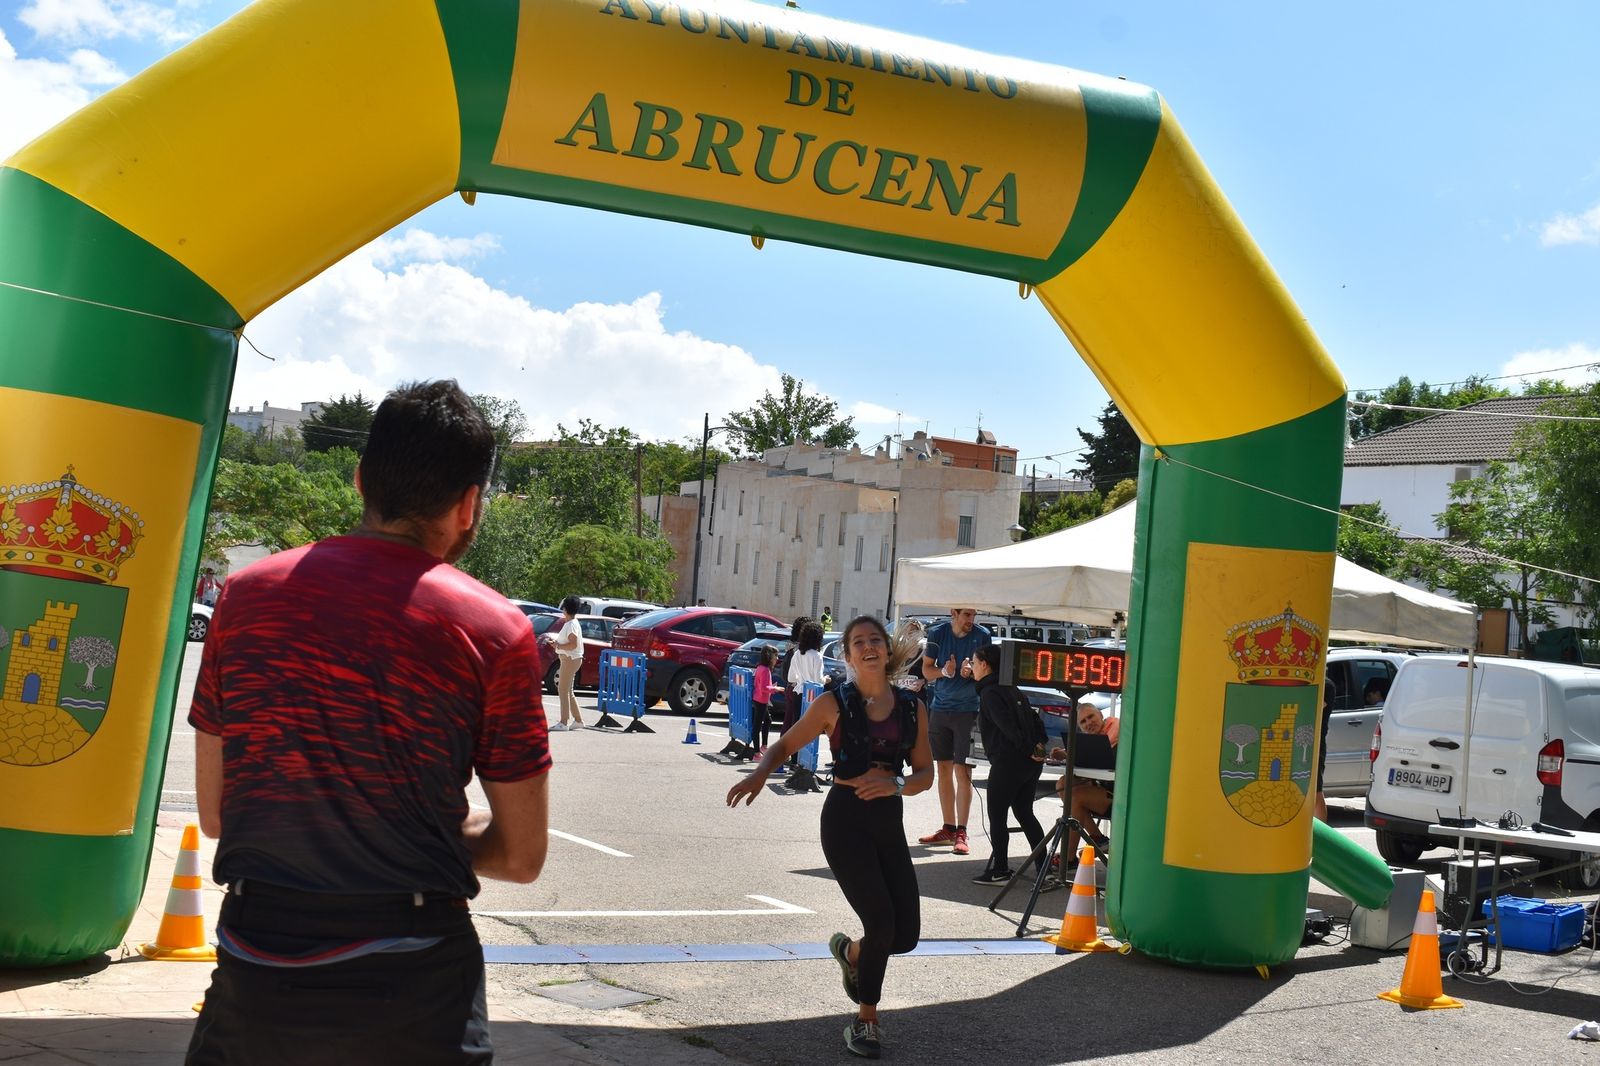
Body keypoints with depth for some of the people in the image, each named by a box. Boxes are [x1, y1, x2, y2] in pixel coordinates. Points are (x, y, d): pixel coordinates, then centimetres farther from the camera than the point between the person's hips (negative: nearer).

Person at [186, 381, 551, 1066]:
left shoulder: (248, 593, 1)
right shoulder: (494, 630, -8)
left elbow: (213, 814, 8)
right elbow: (521, 857, -3)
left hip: (252, 982, 3)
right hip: (412, 987, -2)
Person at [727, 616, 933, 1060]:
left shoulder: (912, 707, 5)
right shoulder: (834, 703, -4)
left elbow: (925, 773, 7)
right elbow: (785, 745, 3)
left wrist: (895, 783, -15)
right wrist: (760, 774, -18)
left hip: (889, 823, 4)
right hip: (845, 819, -4)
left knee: (905, 935, 1)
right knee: (882, 921, -14)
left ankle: (851, 951, 37)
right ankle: (866, 1019, 9)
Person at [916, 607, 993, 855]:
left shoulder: (982, 635, -5)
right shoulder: (937, 633, 1)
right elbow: (926, 670, 3)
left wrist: (971, 671, -22)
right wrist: (944, 672, -18)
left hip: (968, 710, -3)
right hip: (940, 709, 3)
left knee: (962, 772, -7)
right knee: (944, 770, 9)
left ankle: (961, 833, -5)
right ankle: (948, 828, 19)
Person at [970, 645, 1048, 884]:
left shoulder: (990, 693, -8)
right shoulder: (1011, 690, 19)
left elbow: (1008, 726, -19)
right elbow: (1035, 720, 17)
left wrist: (1029, 749, -16)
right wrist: (1038, 745, 7)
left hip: (1008, 762, -9)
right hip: (1031, 764, 9)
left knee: (997, 816, 0)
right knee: (1024, 813, 15)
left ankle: (999, 871, 2)